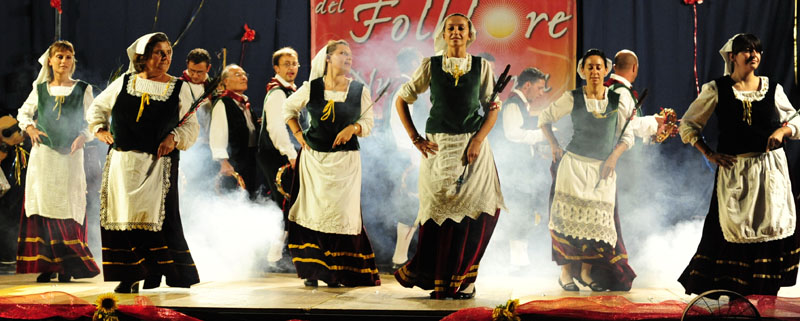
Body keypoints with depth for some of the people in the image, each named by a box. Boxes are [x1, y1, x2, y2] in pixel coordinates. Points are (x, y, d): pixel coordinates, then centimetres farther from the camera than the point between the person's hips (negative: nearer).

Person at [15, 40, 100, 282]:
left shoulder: (83, 89, 5)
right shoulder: (40, 89, 9)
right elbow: (23, 113, 21)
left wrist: (83, 136, -12)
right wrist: (30, 128, 2)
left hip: (70, 154, -1)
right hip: (43, 154, 2)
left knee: (69, 206, -5)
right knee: (42, 205, -2)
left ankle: (67, 267, -2)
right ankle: (46, 265, 2)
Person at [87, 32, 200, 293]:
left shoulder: (179, 89, 7)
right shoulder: (125, 82, 10)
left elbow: (191, 125, 5)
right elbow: (98, 107, 21)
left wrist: (174, 137, -12)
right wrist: (99, 128, 5)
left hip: (158, 162, -2)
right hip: (122, 161, 2)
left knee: (155, 215, -9)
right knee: (123, 215, 1)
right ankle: (130, 276, 7)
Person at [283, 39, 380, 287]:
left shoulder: (359, 90, 1)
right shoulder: (311, 88, 1)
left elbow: (367, 123, 3)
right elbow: (288, 108, 17)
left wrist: (352, 128, -17)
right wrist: (298, 134, 8)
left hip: (345, 159, 0)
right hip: (314, 158, 0)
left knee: (341, 212, -4)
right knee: (313, 211, 0)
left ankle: (337, 272, 4)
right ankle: (312, 271, 6)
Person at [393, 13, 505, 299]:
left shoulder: (482, 67, 6)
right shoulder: (430, 66, 5)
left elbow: (493, 108, 5)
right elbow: (402, 100, 9)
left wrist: (478, 140, -9)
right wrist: (415, 139, 2)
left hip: (472, 144, 0)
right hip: (438, 145, 0)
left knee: (475, 210, -8)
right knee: (438, 210, -1)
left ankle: (463, 280, 3)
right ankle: (438, 281, 11)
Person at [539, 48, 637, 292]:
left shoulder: (617, 102, 4)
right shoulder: (572, 98, 0)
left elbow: (627, 136, 10)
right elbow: (545, 118, 11)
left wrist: (613, 157, -4)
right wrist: (554, 146, 2)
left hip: (603, 168, 2)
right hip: (574, 163, -2)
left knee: (598, 217, -2)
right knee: (571, 213, -8)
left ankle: (586, 271, 9)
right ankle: (566, 272, -3)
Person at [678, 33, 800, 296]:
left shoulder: (772, 88, 5)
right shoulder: (716, 89, -1)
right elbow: (688, 124, 5)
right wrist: (709, 154, -3)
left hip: (771, 168, 2)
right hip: (734, 168, -2)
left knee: (772, 225, 2)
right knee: (732, 227, -4)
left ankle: (763, 290, 12)